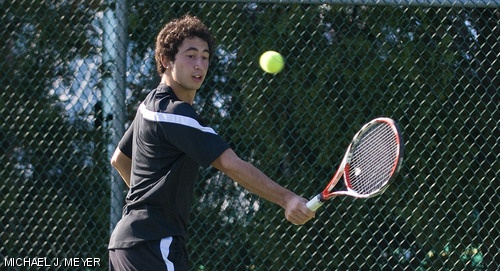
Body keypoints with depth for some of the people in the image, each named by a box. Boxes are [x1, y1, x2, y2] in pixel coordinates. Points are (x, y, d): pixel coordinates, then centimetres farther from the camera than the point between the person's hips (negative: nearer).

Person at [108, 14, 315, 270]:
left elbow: (119, 158, 29)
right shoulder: (174, 113, -17)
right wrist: (286, 199, -31)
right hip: (155, 245, -11)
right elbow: (230, 164, -25)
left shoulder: (150, 105, 15)